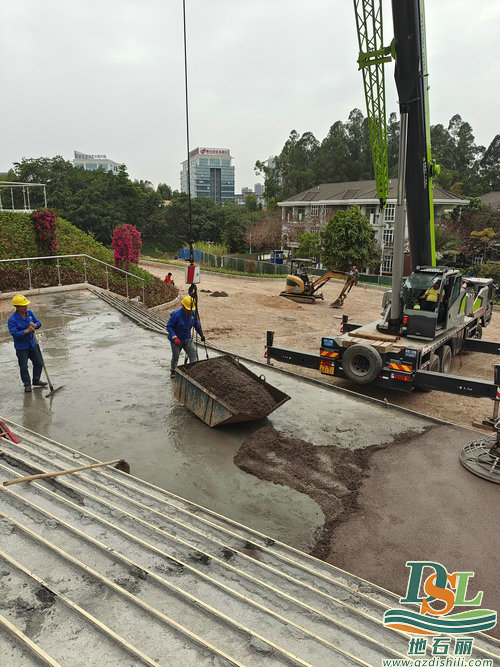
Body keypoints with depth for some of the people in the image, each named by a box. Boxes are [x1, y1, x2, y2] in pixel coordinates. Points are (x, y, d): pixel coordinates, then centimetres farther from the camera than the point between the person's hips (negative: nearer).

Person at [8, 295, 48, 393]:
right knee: (24, 367, 4)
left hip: (32, 344, 6)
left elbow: (38, 323, 4)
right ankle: (27, 384, 20)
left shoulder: (30, 313, 0)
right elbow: (14, 333, -25)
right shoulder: (12, 319, -18)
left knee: (39, 363, 13)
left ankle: (36, 380, 32)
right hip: (21, 347, -6)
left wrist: (35, 325, -19)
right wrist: (27, 330, -30)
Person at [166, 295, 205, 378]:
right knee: (175, 357, 11)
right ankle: (173, 371, 37)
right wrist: (174, 337, -33)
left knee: (193, 353, -9)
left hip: (187, 339, 4)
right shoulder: (176, 314, -26)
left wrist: (201, 334, 17)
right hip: (176, 340, -4)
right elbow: (169, 326, -23)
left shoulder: (193, 313, -8)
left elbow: (197, 324, 9)